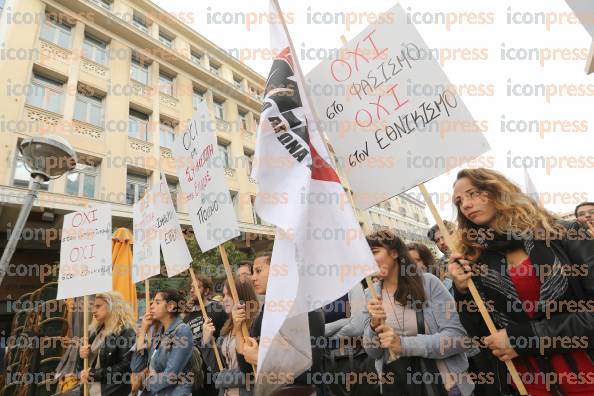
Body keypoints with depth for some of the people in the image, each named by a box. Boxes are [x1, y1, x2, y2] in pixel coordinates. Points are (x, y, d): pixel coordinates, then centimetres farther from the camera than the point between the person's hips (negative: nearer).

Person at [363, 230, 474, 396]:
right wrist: (374, 325, -22)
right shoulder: (371, 295, -4)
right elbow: (373, 352, -2)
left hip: (439, 381, -3)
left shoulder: (428, 282, -14)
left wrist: (403, 344, -26)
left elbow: (457, 336, -18)